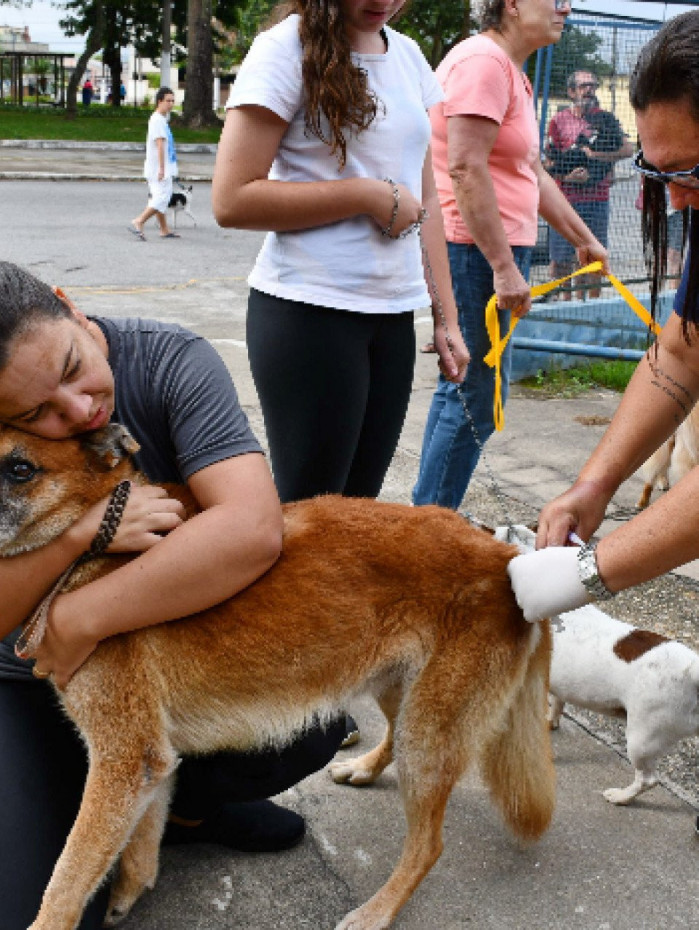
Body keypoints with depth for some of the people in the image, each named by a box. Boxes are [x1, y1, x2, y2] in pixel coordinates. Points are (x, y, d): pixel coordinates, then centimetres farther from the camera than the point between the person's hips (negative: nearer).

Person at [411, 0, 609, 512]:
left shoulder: (513, 73, 19)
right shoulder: (483, 61, -14)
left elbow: (532, 173, 26)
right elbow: (466, 169, -23)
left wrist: (584, 238, 29)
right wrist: (505, 268, -24)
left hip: (495, 253, 11)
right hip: (474, 253, -11)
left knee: (459, 389, 16)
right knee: (477, 399, -8)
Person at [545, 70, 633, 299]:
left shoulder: (605, 118, 10)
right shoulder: (559, 120, 6)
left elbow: (628, 149, -2)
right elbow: (549, 163, 3)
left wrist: (597, 155, -14)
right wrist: (566, 176, -15)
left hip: (597, 200, 1)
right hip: (565, 198, -1)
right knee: (561, 258, -2)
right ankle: (564, 299, 9)